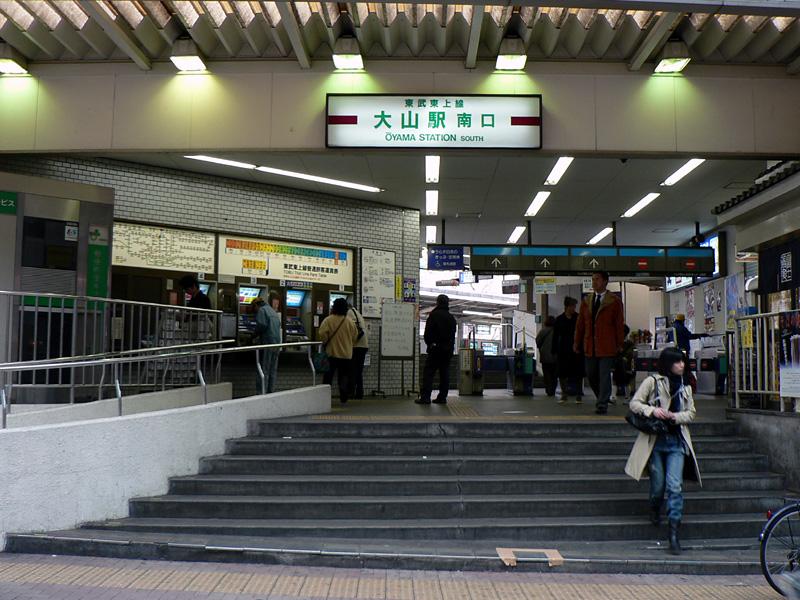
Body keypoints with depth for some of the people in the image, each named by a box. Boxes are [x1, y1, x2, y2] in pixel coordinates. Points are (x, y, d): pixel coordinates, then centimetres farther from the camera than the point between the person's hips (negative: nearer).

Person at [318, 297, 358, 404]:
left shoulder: (328, 320, -10)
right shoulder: (349, 322, -1)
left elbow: (322, 334, -19)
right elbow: (355, 336, 5)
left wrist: (326, 343, -1)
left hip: (331, 353, -2)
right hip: (346, 354, 2)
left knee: (328, 376, 8)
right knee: (344, 376, 9)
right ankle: (343, 399, 6)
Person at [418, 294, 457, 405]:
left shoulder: (434, 314, -7)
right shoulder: (451, 318, 14)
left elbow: (428, 332, -9)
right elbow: (453, 334, 17)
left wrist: (430, 344, 5)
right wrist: (450, 347, 16)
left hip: (436, 347, -6)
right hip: (448, 349, 6)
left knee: (428, 372, -6)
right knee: (444, 373, 8)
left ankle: (425, 397, -13)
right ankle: (442, 397, 6)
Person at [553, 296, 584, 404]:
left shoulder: (579, 318, 1)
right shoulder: (559, 320, 3)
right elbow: (555, 336, 5)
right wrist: (555, 351, 1)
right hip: (563, 350, 1)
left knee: (578, 373, 1)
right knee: (562, 374, 3)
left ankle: (579, 396, 10)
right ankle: (564, 395, 14)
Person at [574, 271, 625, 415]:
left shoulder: (614, 302, 0)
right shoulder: (586, 301, 12)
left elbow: (619, 324, 1)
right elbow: (580, 323, 13)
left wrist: (619, 344, -2)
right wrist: (577, 343, 11)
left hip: (607, 347, -4)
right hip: (590, 347, 5)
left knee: (604, 376, -4)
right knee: (591, 375, 9)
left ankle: (602, 405, 1)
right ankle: (602, 399, 27)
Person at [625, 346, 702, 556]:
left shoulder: (685, 388, 12)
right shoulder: (652, 382, -1)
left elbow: (691, 413, 13)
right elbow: (634, 403, -2)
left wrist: (674, 417, -7)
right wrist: (652, 410, -19)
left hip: (676, 442, 2)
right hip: (654, 440, -2)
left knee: (675, 486, -10)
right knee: (658, 486, 4)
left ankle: (674, 533, -7)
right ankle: (654, 511, 39)